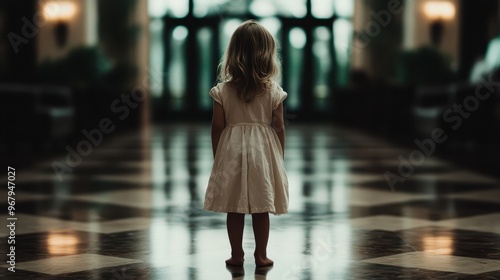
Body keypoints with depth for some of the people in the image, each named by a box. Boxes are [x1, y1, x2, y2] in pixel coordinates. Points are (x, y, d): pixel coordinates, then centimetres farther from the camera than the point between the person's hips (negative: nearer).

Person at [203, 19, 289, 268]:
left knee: (234, 208, 8)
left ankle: (237, 255, 13)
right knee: (261, 209, 8)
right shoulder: (273, 91, -6)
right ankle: (261, 255, 14)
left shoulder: (222, 90, -5)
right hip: (263, 153, 0)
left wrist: (217, 157, 9)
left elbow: (217, 127, -2)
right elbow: (279, 127, -3)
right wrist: (280, 157, 8)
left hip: (231, 152, 0)